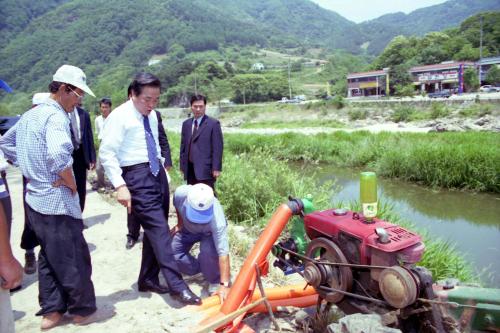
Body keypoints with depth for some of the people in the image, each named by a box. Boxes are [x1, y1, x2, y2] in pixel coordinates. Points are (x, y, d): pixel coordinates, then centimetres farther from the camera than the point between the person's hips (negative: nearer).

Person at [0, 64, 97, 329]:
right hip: (57, 201, -9)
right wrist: (72, 185, -16)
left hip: (35, 198, 9)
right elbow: (59, 156, -34)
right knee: (74, 258, 6)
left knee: (48, 256, 19)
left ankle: (51, 310, 29)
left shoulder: (30, 114, 11)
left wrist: (30, 171, 16)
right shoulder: (56, 116, -18)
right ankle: (82, 309, 21)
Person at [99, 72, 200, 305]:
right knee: (159, 228, -11)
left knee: (156, 229, 12)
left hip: (157, 173, 8)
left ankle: (148, 279, 27)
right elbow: (107, 154, -13)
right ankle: (177, 285, -6)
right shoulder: (119, 116, -9)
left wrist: (162, 168, 16)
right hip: (137, 175, -8)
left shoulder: (152, 115, 13)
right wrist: (120, 186, -21)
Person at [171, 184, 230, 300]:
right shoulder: (181, 193, -37)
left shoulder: (217, 220, -45)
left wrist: (224, 285, -44)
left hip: (209, 233, -4)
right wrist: (180, 224, 1)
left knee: (208, 251, -33)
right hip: (187, 229, 4)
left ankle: (215, 282, -4)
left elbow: (223, 253, -43)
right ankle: (201, 270, 13)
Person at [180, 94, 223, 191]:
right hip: (190, 169, 5)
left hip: (205, 169, -5)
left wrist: (216, 168, -12)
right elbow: (183, 146, 17)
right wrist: (182, 165, 11)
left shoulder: (213, 123, -3)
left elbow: (217, 148, -7)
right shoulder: (186, 124, 13)